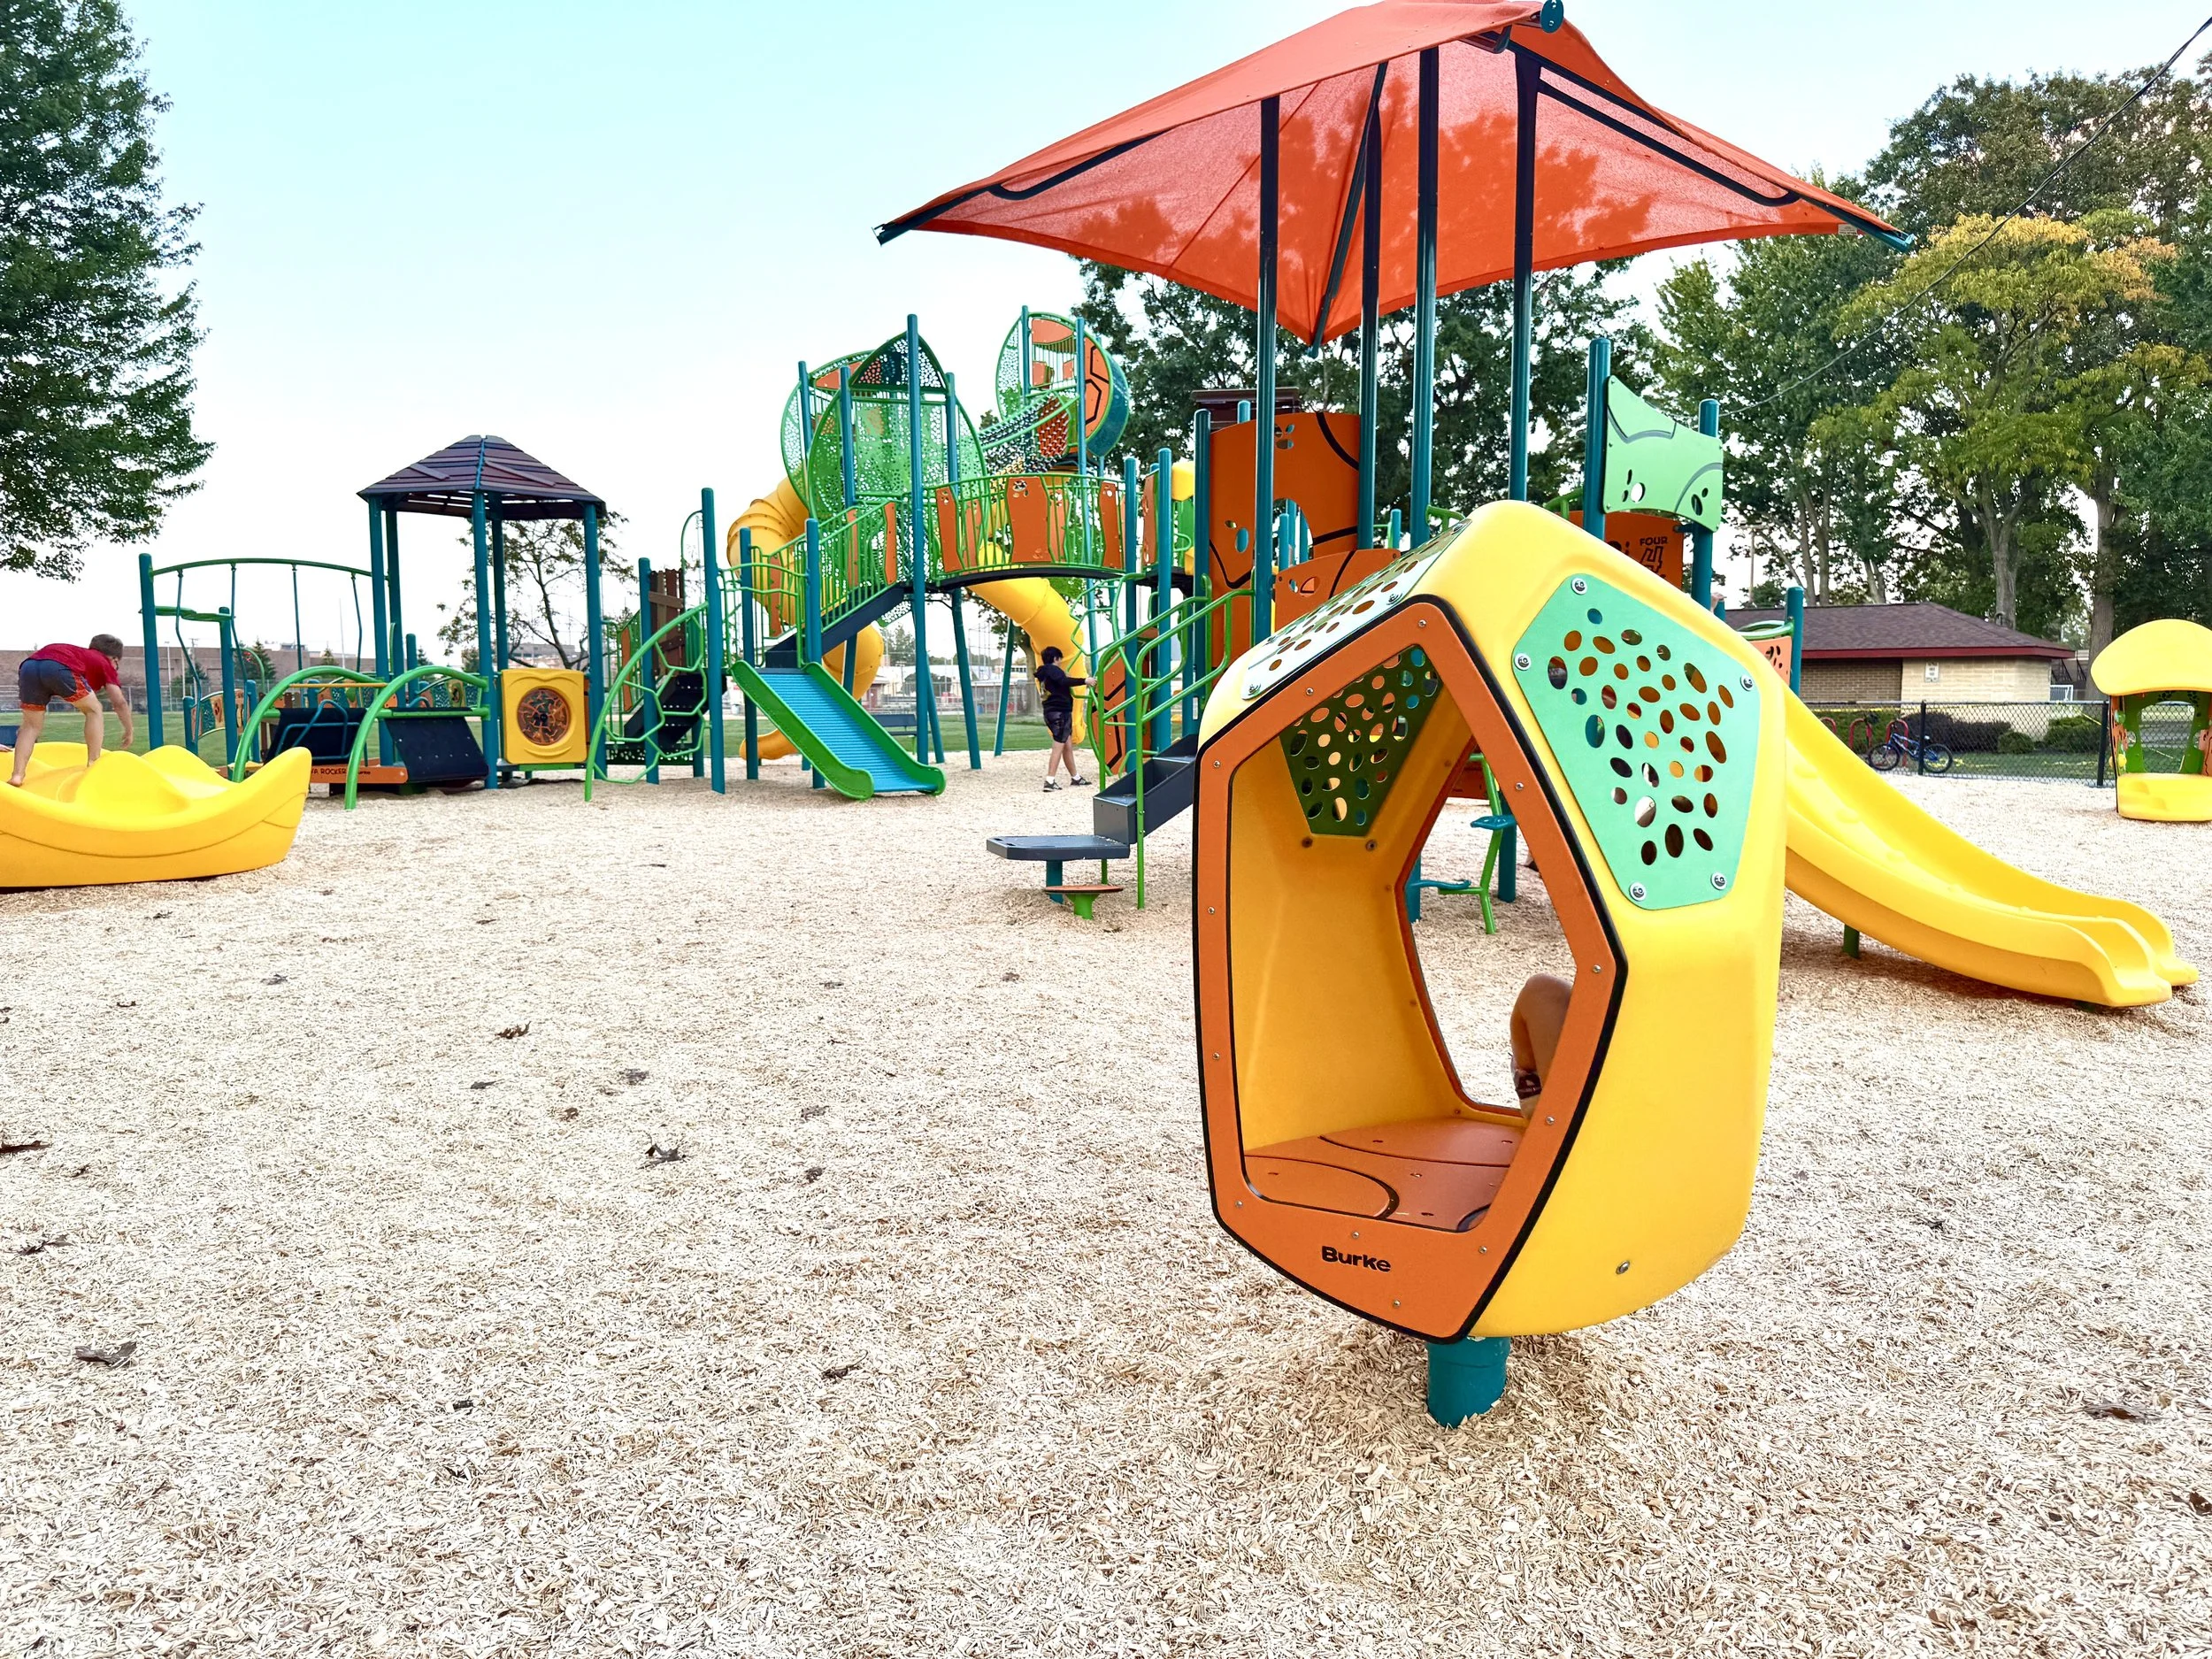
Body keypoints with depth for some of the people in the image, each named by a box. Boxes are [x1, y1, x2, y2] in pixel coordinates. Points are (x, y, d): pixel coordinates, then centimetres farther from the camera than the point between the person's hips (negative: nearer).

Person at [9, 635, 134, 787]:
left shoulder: (83, 654, 42)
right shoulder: (106, 664, 26)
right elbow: (120, 702, 17)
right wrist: (129, 730, 27)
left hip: (28, 664, 6)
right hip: (59, 667, -6)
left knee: (32, 725, 19)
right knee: (94, 710, 17)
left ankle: (18, 775, 7)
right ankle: (94, 765, 10)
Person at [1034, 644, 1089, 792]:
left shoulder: (1044, 674, 18)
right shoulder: (1053, 669, -9)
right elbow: (1064, 682, -27)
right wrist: (1084, 681, -26)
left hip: (1053, 712, 10)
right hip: (1060, 712, -10)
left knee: (1068, 746, 15)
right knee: (1058, 747, -11)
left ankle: (1076, 777, 22)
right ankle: (1049, 782, -16)